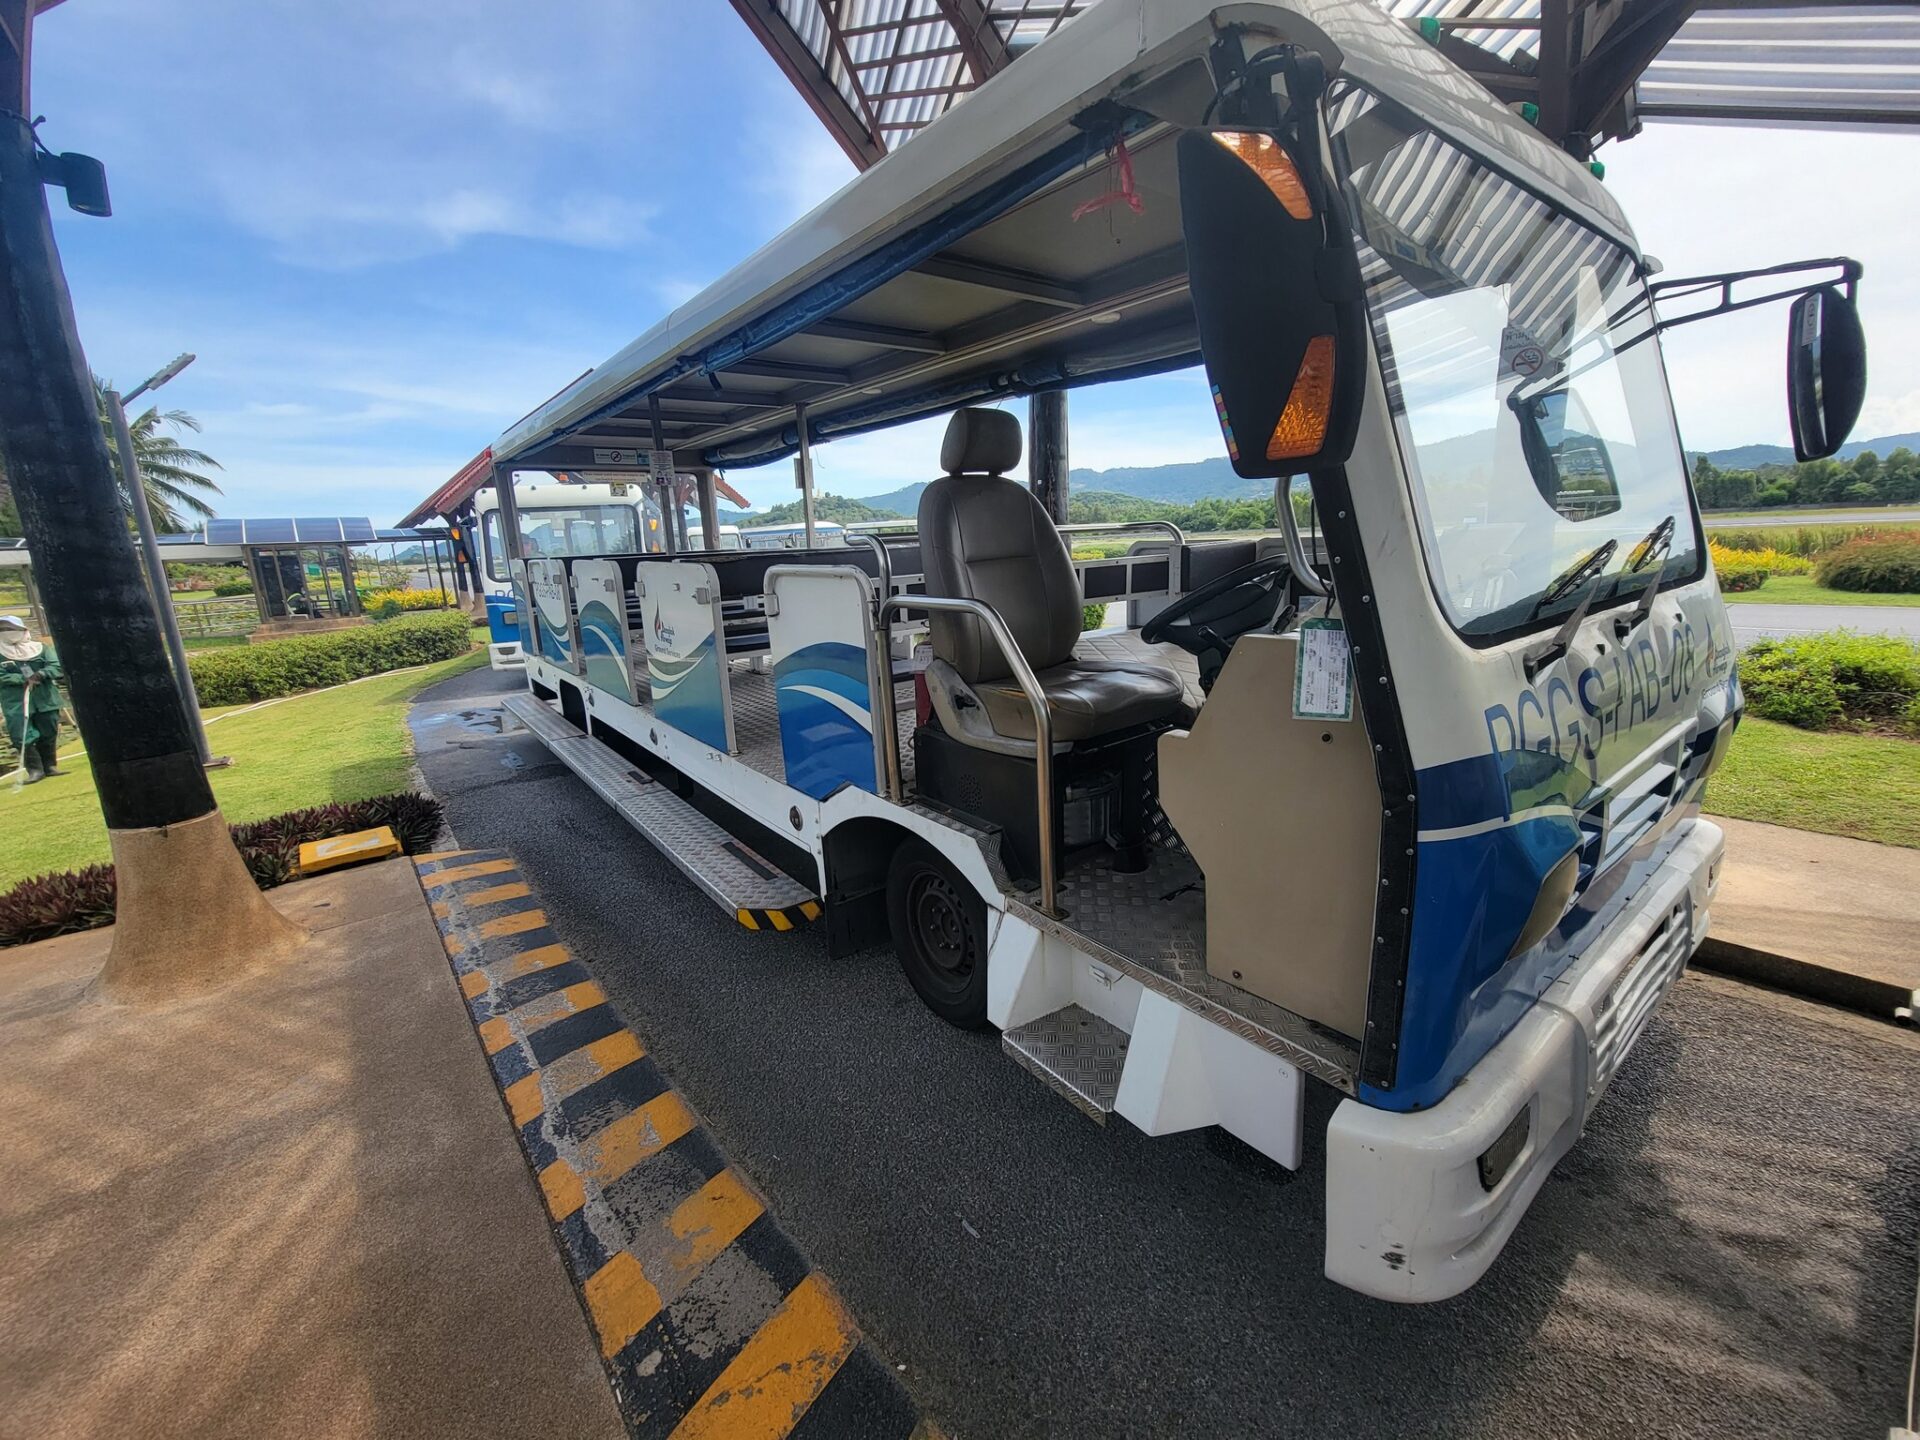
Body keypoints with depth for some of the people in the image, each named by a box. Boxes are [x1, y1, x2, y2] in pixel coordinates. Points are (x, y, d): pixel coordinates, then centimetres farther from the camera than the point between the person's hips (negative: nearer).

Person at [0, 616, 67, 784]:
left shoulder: (42, 649, 6)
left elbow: (56, 667, -4)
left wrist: (40, 674, -22)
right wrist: (23, 679, -19)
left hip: (46, 699, 1)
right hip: (16, 703, -1)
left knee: (48, 734, 8)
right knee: (23, 737, -7)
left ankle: (50, 766, 19)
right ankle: (35, 770, -1)